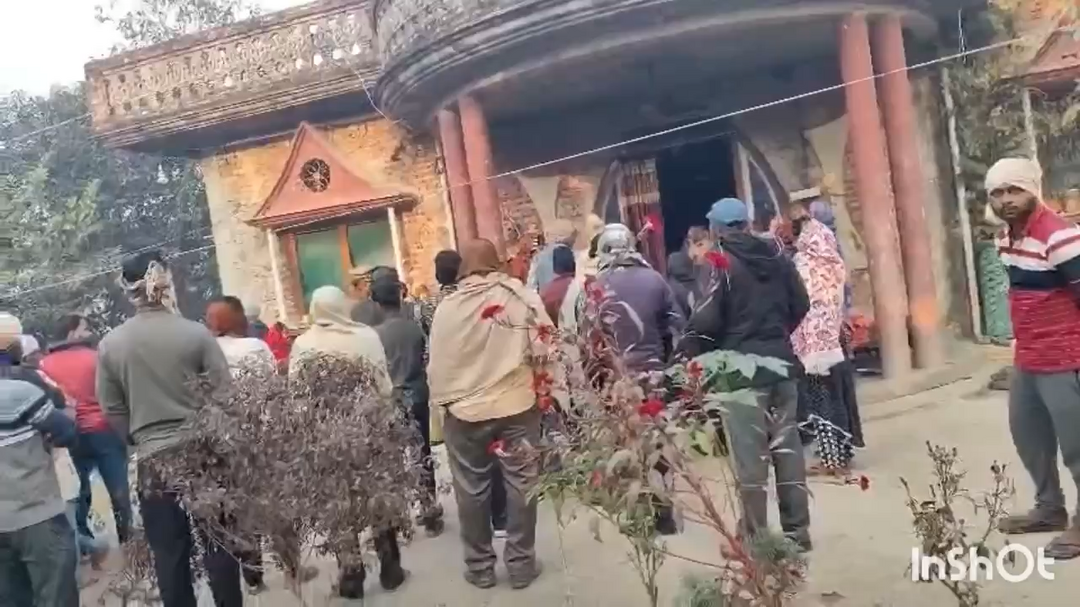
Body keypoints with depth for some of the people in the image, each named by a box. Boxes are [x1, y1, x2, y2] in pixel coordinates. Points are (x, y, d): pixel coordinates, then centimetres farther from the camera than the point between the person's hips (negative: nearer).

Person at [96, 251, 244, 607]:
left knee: (168, 555, 12)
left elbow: (112, 411, 5)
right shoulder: (196, 333, -10)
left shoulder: (109, 345, -2)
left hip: (152, 461, 2)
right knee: (217, 545, 11)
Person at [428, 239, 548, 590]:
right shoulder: (522, 296, -7)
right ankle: (521, 564, 19)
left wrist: (442, 400, 12)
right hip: (517, 404, 0)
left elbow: (438, 364, -1)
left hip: (465, 410, 0)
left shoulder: (447, 307, -6)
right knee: (521, 483, 11)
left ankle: (479, 566, 23)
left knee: (472, 490, 12)